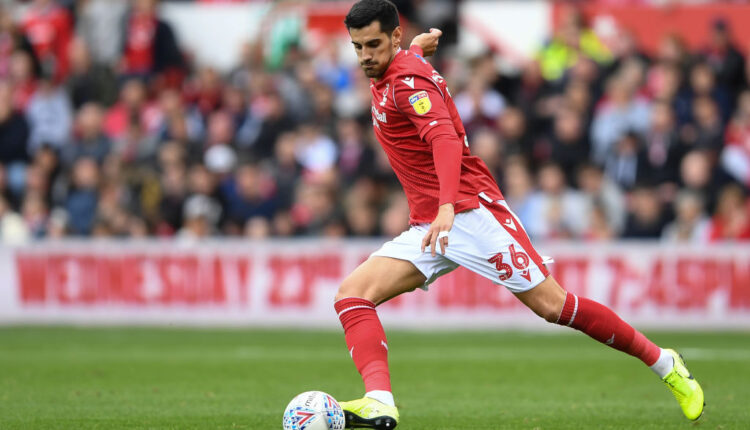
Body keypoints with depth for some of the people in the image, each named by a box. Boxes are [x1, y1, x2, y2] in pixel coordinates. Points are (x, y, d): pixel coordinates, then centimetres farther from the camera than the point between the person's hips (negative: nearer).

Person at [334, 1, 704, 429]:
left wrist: (446, 207, -44)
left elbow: (445, 138, -31)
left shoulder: (408, 81, -14)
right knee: (352, 293, -11)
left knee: (553, 305, -10)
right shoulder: (387, 76, 13)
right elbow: (416, 48, 37)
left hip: (470, 212, -9)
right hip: (428, 226, 9)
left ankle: (664, 364, 5)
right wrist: (418, 43, 59)